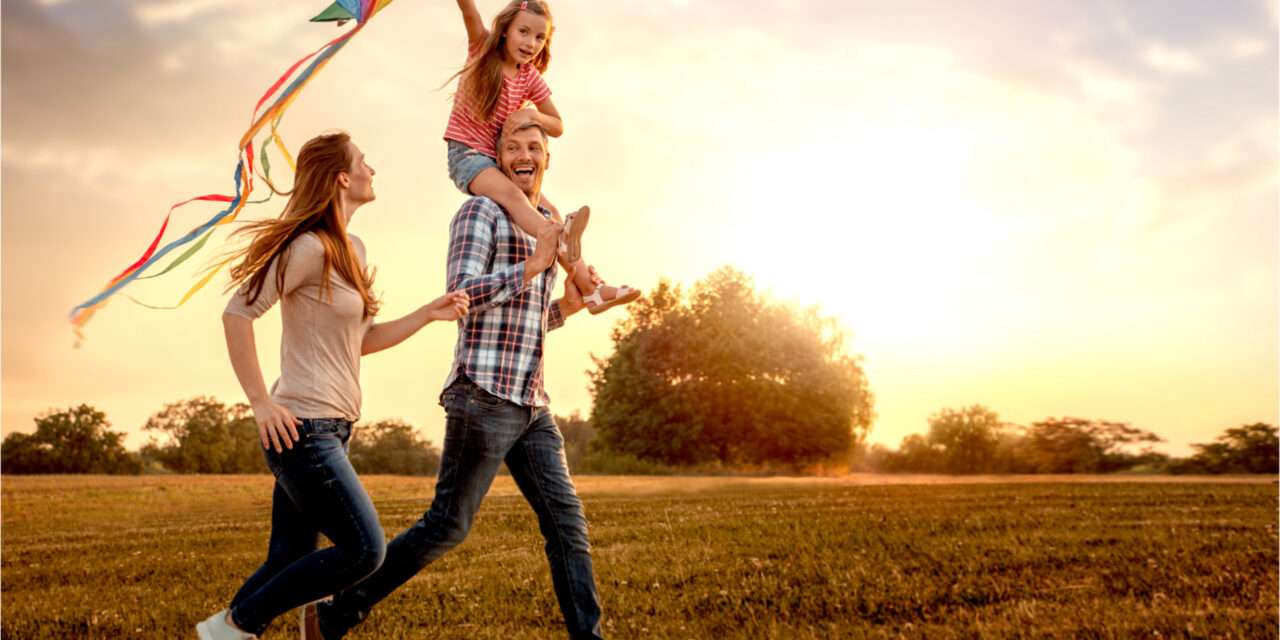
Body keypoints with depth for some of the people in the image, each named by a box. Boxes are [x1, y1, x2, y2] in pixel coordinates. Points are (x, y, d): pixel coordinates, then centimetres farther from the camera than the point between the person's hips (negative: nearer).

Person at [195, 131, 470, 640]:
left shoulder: (353, 250, 15)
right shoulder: (310, 247, -12)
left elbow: (362, 340, 19)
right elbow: (237, 315, -16)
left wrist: (428, 314, 9)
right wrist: (260, 402, -17)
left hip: (330, 430, 9)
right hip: (302, 427, -9)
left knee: (289, 561, 10)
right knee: (364, 550, -9)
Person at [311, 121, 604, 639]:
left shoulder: (543, 230, 22)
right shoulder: (480, 212, -2)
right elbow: (463, 294, -15)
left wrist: (568, 306, 8)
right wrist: (536, 264, -15)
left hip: (532, 407, 8)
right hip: (484, 398, -7)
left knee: (567, 523, 1)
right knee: (446, 526, -2)